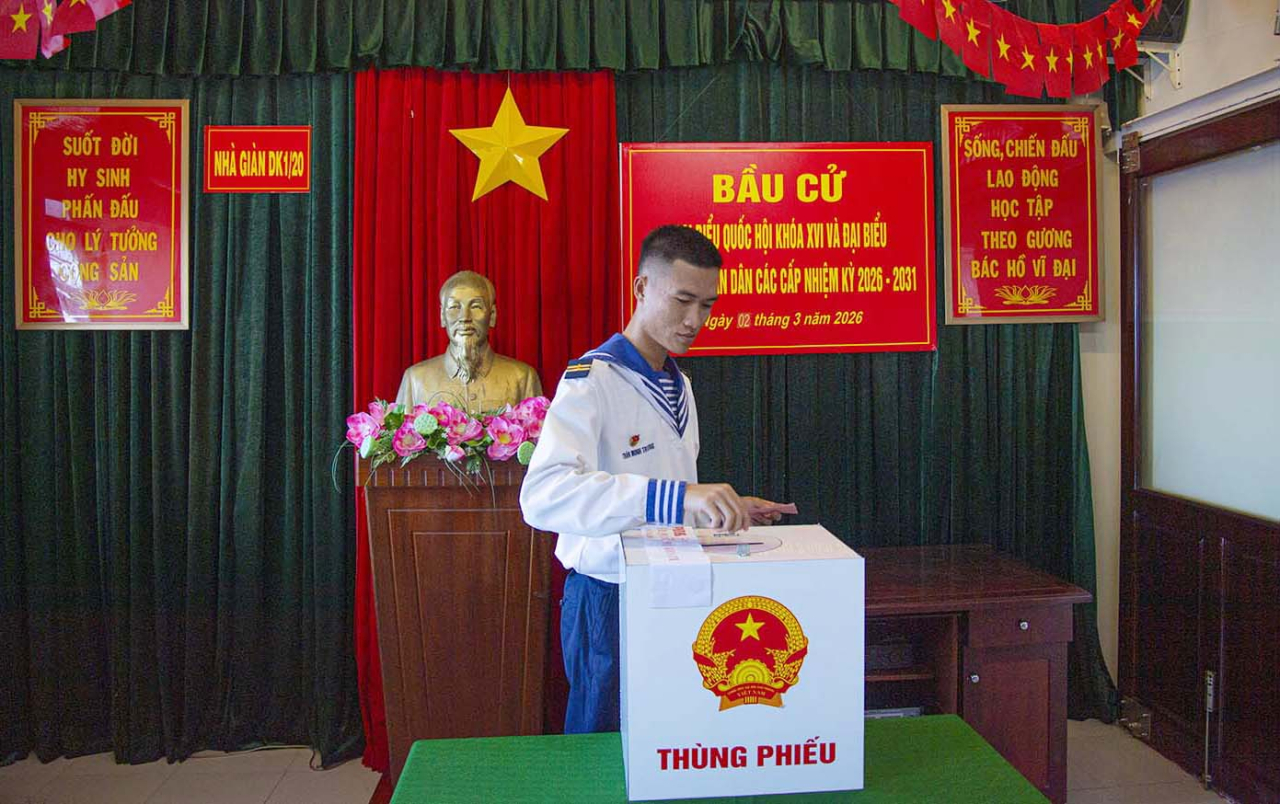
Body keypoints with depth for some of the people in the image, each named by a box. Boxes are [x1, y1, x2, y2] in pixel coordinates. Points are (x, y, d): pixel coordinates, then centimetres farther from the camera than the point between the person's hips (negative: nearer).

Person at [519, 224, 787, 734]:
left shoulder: (678, 385, 12)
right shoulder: (592, 380, -16)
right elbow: (543, 495, -34)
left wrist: (729, 509, 1)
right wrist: (674, 498, -44)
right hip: (610, 599, -7)